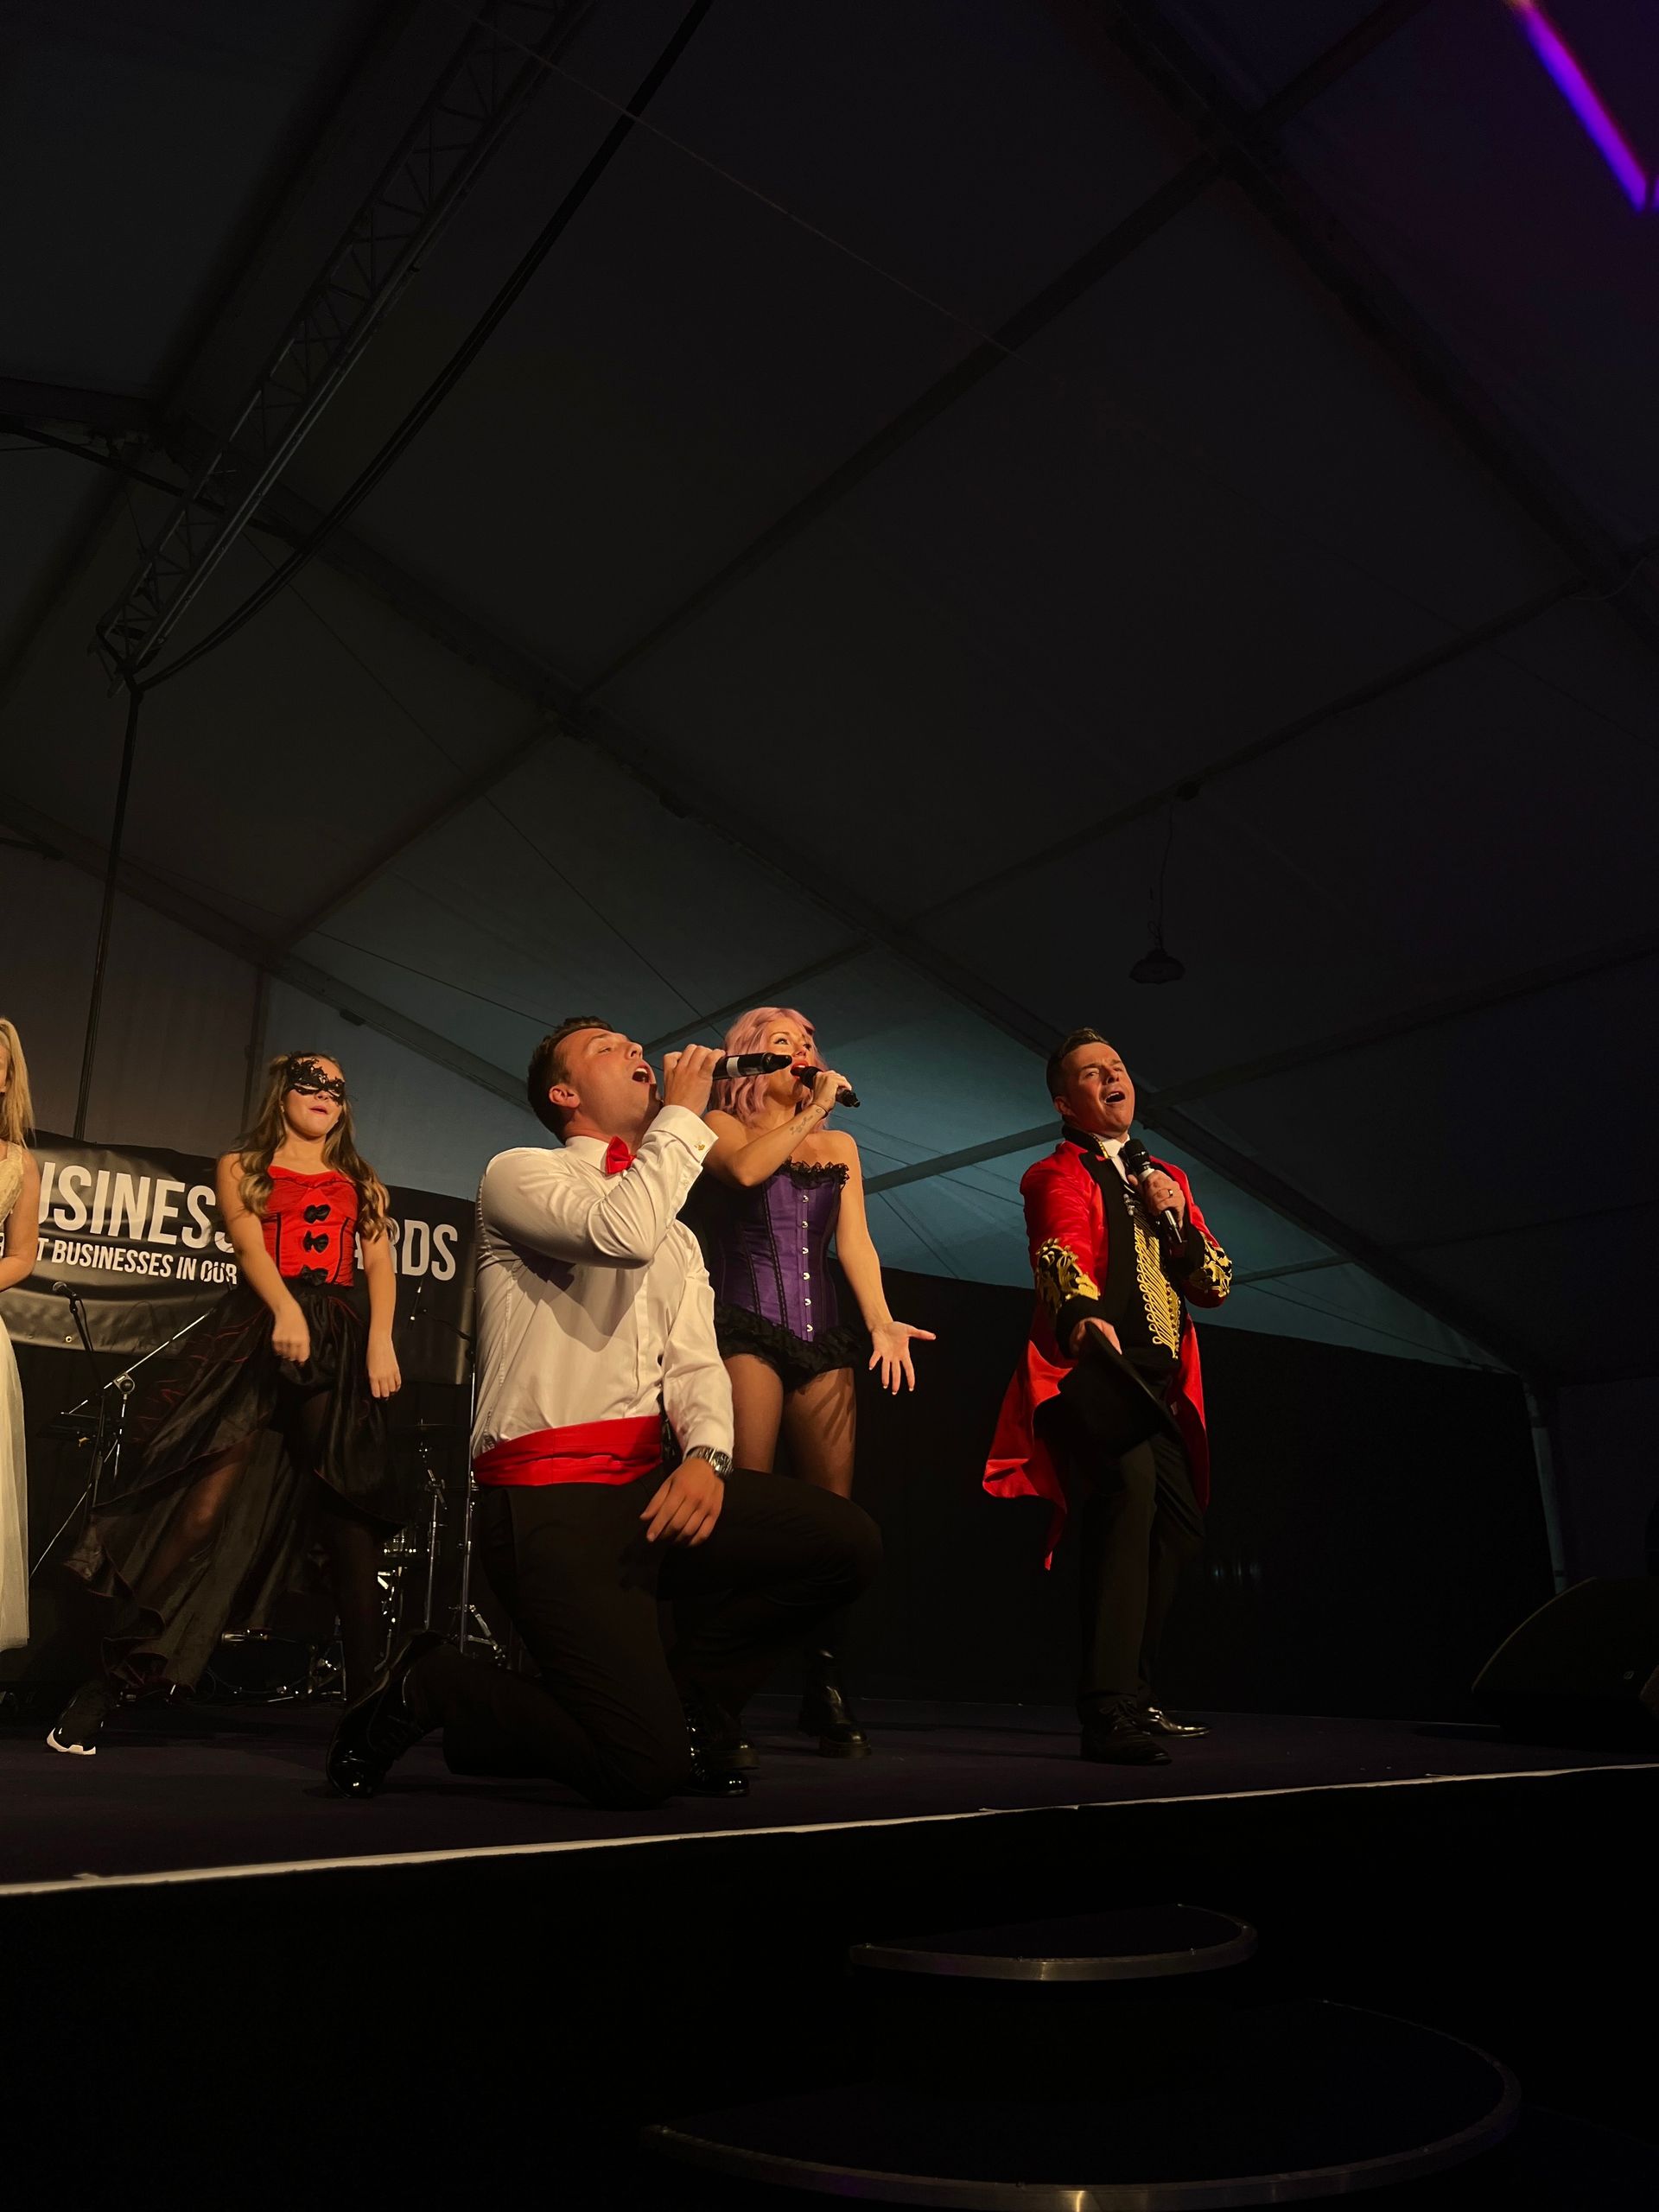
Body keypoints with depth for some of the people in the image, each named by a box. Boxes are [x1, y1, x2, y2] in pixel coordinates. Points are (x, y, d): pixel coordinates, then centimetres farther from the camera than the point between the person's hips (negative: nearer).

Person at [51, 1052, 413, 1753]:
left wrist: (380, 1338, -11)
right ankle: (115, 1681, -5)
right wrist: (285, 1308, -22)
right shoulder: (242, 1167, 16)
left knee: (351, 1516, -3)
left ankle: (369, 1696, 1)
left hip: (343, 1343, 2)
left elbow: (380, 1261, 8)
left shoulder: (361, 1183, 22)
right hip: (258, 1334, -2)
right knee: (208, 1505, -12)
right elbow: (248, 1241, -3)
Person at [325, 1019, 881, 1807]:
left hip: (649, 1482, 7)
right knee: (641, 1768, -19)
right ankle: (431, 1687, 7)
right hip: (548, 1497, -7)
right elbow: (623, 1233, -18)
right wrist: (683, 1114, -6)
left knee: (845, 1538, -13)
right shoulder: (518, 1174, 4)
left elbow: (695, 1364, 10)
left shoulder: (678, 1238, 24)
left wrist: (705, 1454, -10)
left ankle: (688, 1706, 9)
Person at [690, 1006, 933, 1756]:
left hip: (822, 1335, 4)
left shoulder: (840, 1145, 21)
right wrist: (811, 1110, -5)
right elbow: (745, 1169, -14)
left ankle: (825, 1687, 5)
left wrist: (881, 1322, -4)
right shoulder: (722, 1127, 10)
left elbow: (854, 1242, 10)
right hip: (748, 1328, -4)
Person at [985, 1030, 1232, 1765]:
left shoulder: (1167, 1179, 22)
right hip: (1092, 1372, -8)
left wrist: (1177, 1217, 0)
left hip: (1160, 1383, 8)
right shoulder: (1057, 1176, 2)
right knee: (1127, 1490, -28)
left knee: (1177, 1526, 9)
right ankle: (1108, 1710, -28)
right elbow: (1064, 1260, -19)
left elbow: (1216, 1285, 17)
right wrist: (1085, 1319, -39)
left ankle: (1133, 1695, 28)